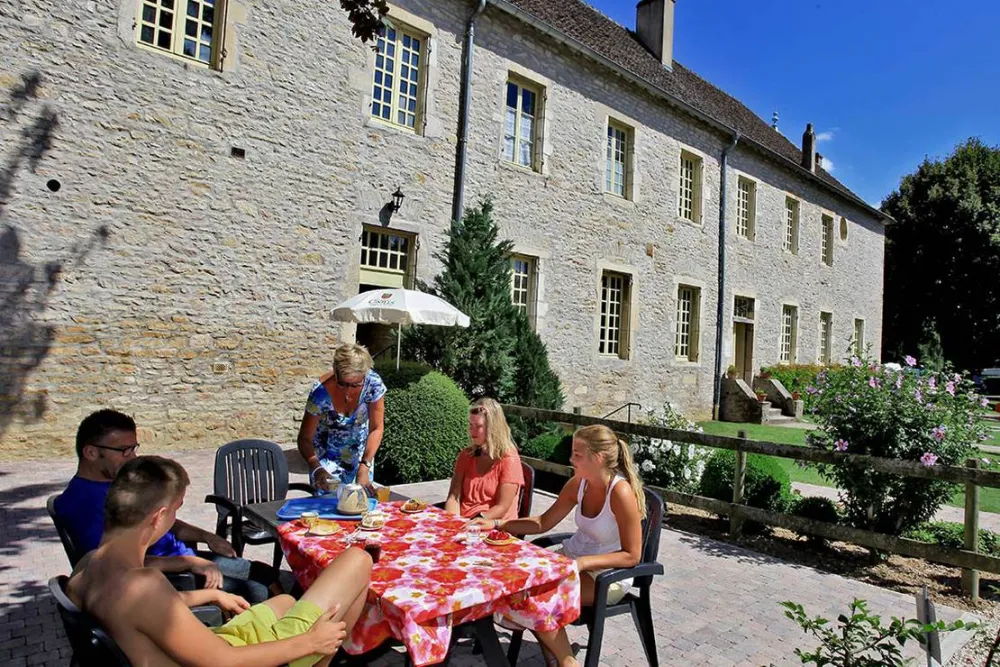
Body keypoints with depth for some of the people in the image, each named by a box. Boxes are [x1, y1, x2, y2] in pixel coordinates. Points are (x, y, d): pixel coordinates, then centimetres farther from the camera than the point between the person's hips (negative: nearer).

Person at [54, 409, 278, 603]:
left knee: (266, 574, 7)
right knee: (255, 594, -17)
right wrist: (190, 563, -25)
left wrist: (205, 536, 6)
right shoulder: (80, 503, -18)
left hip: (185, 556, 9)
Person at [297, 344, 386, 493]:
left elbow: (376, 429, -16)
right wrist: (316, 468, -37)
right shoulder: (321, 393, -28)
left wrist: (364, 467, -27)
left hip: (361, 455, 2)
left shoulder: (373, 383, -24)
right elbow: (305, 439, -20)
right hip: (327, 458, -1)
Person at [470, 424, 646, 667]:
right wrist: (496, 524, -5)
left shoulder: (621, 492, -25)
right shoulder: (579, 483, -5)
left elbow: (632, 556, -20)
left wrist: (581, 563, -27)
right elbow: (543, 523, 4)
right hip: (575, 556, 7)